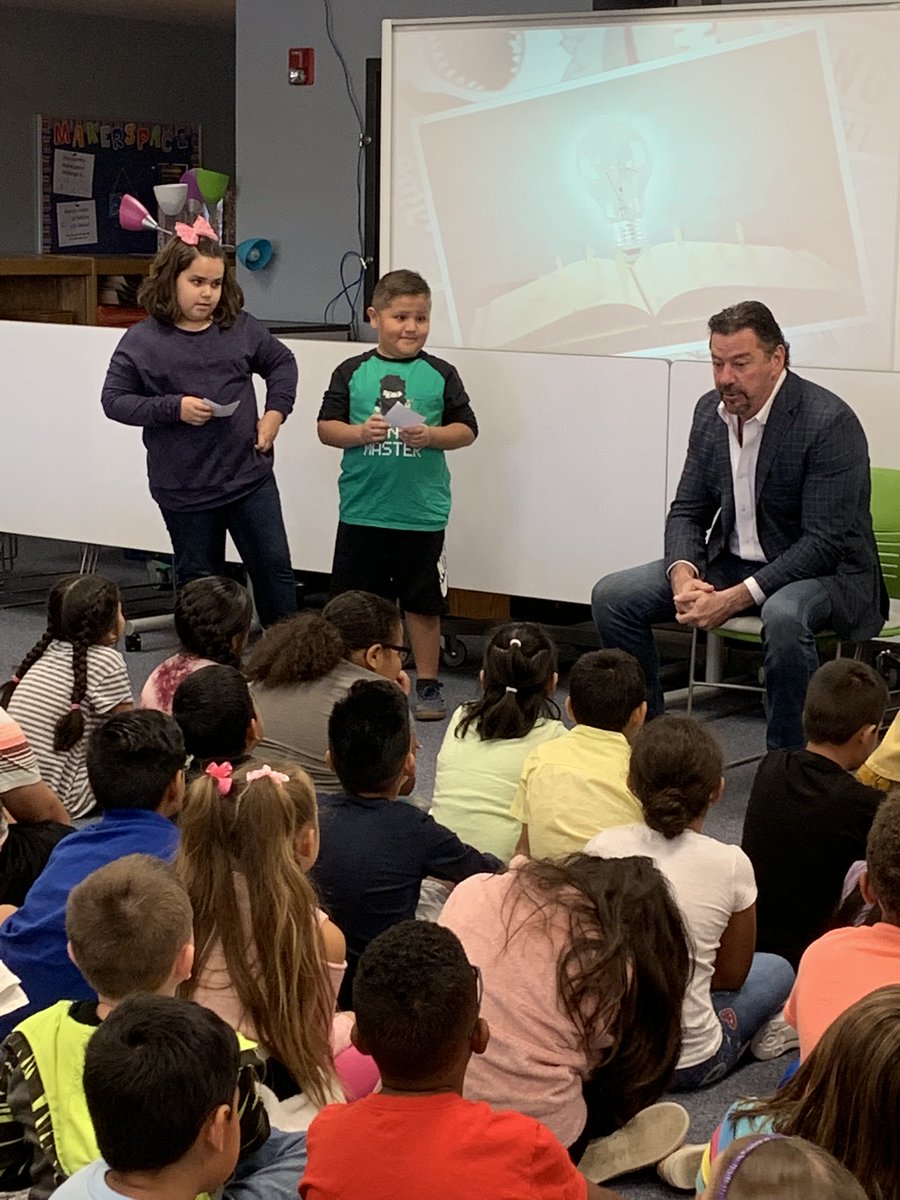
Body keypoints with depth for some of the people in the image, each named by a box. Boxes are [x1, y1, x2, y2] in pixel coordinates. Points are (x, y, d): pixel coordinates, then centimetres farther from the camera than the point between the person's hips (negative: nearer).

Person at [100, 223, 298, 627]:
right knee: (199, 579, 11)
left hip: (250, 475, 3)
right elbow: (114, 400, -7)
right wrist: (174, 408, -18)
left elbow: (282, 363, 17)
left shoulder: (242, 328, 1)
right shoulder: (143, 341, -8)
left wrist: (275, 413, 4)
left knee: (274, 567, 6)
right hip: (184, 489, -2)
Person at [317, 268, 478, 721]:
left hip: (422, 513, -1)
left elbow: (466, 429, 2)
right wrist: (360, 433, -15)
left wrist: (430, 436, -15)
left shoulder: (440, 374, 1)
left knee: (422, 601, 8)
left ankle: (427, 683, 19)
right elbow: (326, 427, 2)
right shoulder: (352, 373, 2)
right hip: (362, 510, 1)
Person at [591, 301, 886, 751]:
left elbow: (824, 541, -24)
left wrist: (736, 598, -29)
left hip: (823, 571, -6)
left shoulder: (830, 422, -20)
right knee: (612, 596, -7)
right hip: (732, 562, 7)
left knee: (784, 616, -41)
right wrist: (683, 574, -15)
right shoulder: (711, 410, 1)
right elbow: (688, 510, 8)